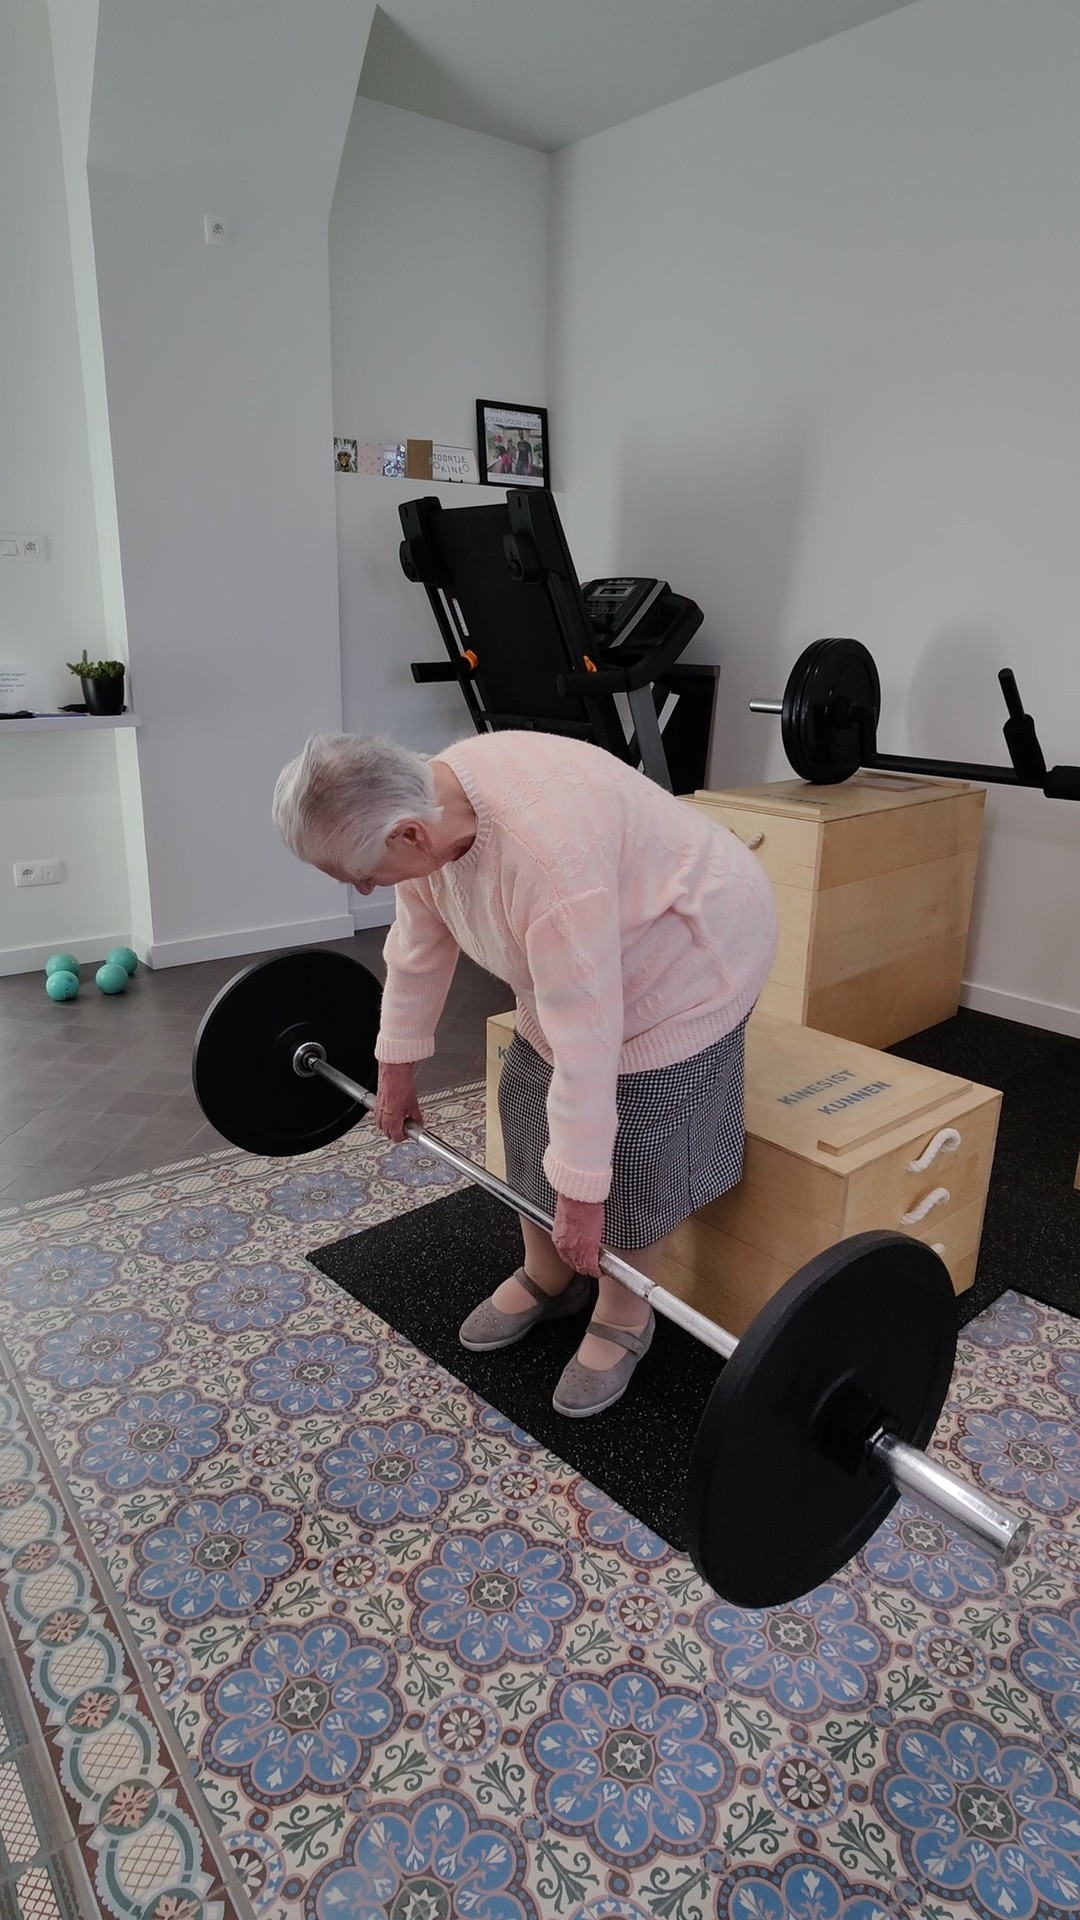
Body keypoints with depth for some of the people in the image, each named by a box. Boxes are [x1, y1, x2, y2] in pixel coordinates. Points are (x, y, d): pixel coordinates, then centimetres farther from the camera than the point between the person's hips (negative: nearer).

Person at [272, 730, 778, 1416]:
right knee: (531, 1111, 11)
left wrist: (579, 1192, -27)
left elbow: (586, 1037, -35)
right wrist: (397, 1063, 11)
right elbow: (419, 949, 2)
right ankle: (547, 1279, 30)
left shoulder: (546, 853, -40)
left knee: (634, 1153, -4)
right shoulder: (422, 809, -13)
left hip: (687, 956, -8)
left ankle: (625, 1319, 18)